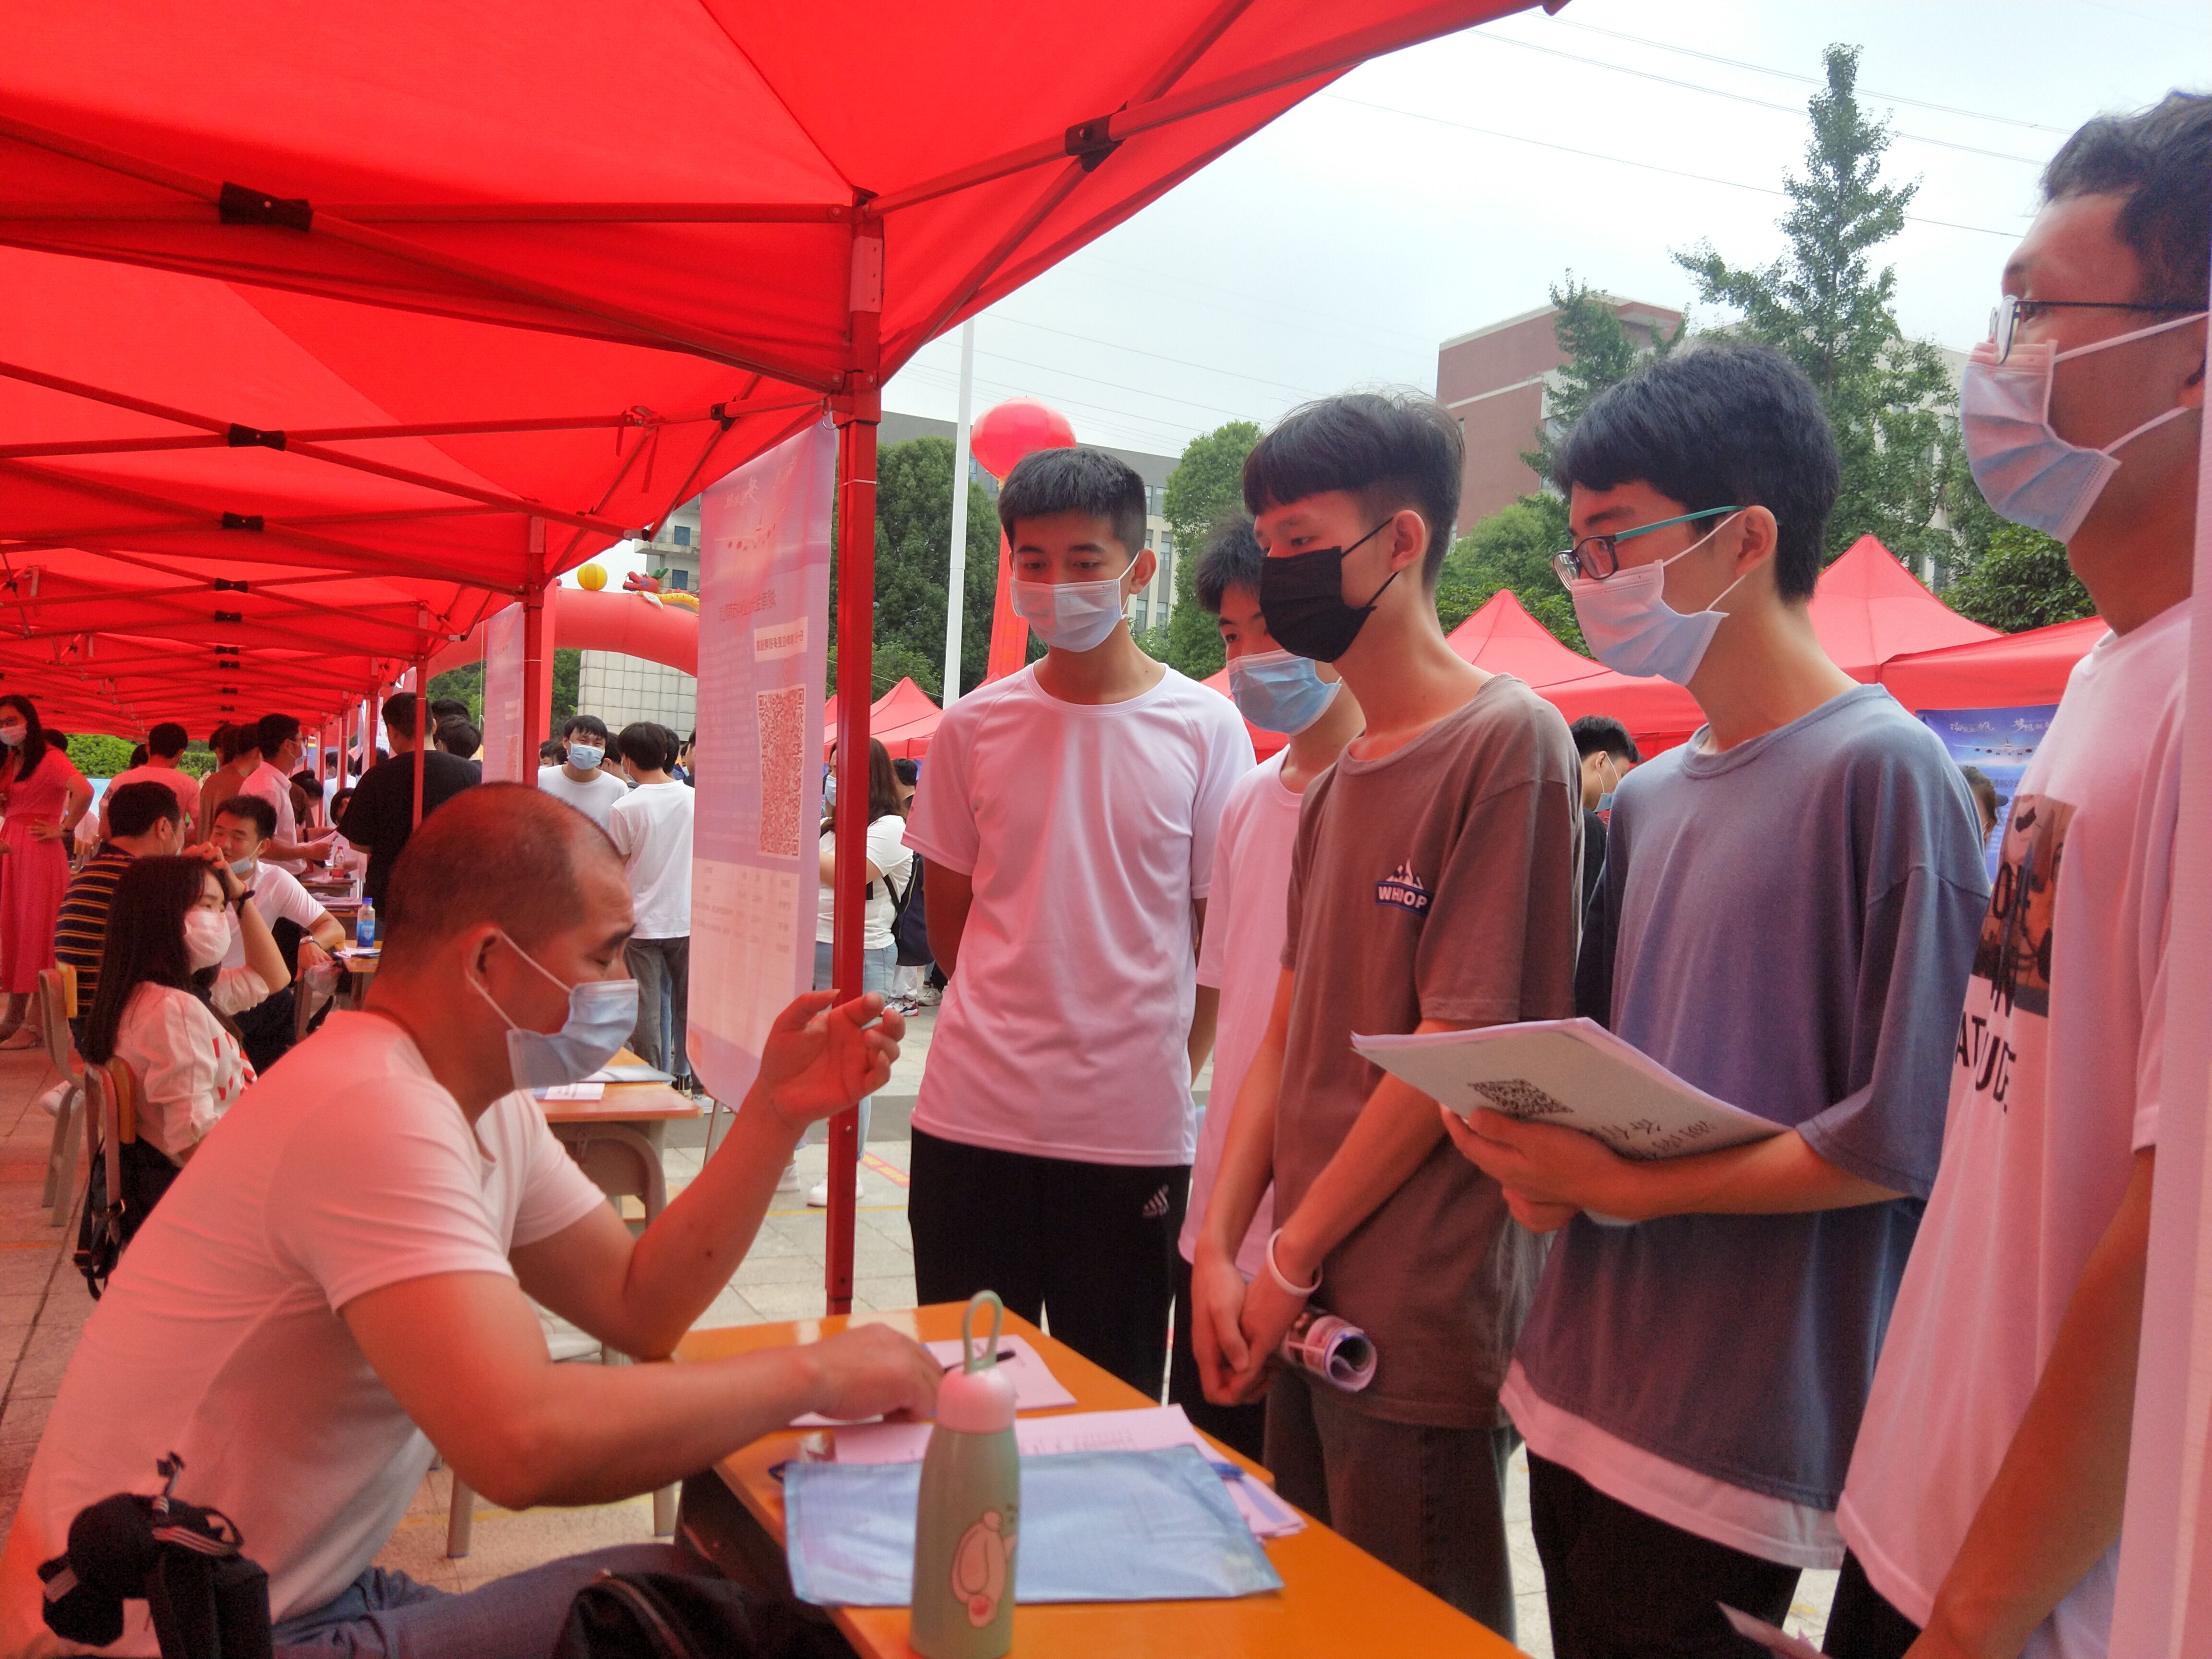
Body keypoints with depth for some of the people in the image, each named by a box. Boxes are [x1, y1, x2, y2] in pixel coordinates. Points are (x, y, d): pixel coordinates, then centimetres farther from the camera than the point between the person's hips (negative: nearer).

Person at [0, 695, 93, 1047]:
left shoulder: (50, 758, -10)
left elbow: (84, 791, -27)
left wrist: (64, 829, -17)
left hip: (39, 852, -8)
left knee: (37, 931, -4)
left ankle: (36, 1024, 1)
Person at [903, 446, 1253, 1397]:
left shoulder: (1205, 729, -3)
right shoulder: (973, 727, 2)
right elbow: (948, 917, 11)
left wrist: (1167, 1071, 2)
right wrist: (1009, 1031, 7)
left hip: (1135, 1129, -1)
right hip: (973, 1117, 2)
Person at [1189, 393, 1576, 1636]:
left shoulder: (1508, 741, -13)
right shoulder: (1336, 778, 12)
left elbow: (1459, 1048, -17)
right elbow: (1287, 1033, 11)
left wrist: (1288, 1262, -10)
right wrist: (1221, 1250, 1)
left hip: (1425, 1330, -7)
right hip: (1308, 1314, 8)